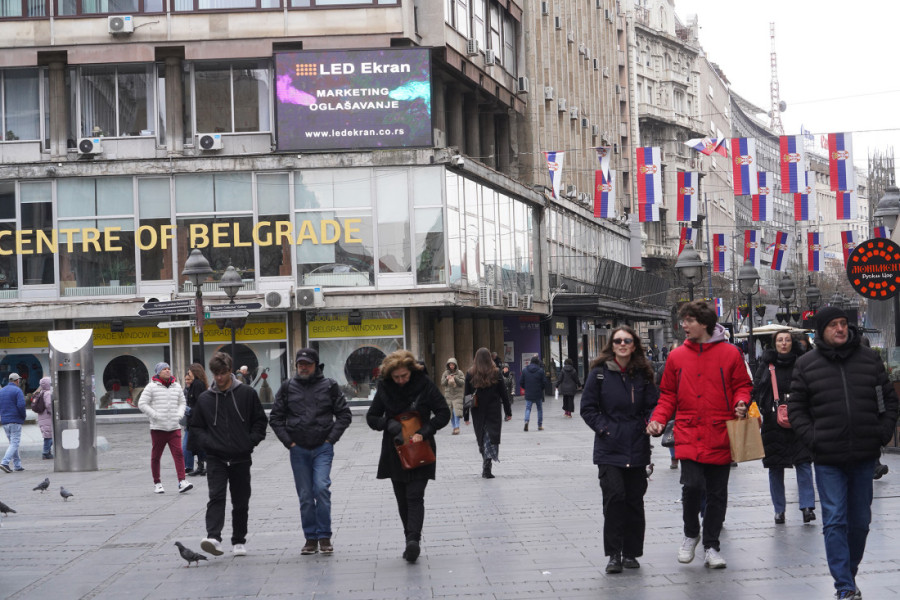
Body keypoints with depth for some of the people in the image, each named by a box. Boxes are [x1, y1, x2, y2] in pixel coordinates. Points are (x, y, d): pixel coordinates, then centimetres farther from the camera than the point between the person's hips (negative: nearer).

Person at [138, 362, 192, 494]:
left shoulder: (176, 386, 12)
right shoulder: (152, 387, -1)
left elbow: (182, 403, 23)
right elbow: (142, 404, -3)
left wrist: (179, 415, 4)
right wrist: (156, 416, -12)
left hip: (174, 427, 3)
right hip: (157, 428, -2)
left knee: (178, 453, -11)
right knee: (156, 456, 5)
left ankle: (182, 482, -17)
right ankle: (157, 483, 18)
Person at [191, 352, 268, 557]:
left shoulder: (247, 394, 1)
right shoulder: (204, 399, 4)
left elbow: (260, 420, 7)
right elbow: (196, 426, 14)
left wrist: (252, 441, -5)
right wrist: (206, 442, -3)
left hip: (241, 458, 0)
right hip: (215, 458, 0)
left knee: (241, 502, 8)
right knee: (216, 497, -16)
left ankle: (239, 541, 19)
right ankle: (213, 537, -28)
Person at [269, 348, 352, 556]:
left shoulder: (329, 386, 3)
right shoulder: (288, 387, 6)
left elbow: (344, 414, 6)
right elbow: (275, 417, 11)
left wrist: (331, 438, -3)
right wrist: (288, 441, 1)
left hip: (323, 447, -2)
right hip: (298, 449, 2)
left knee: (322, 488, -16)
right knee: (305, 496, 5)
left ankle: (324, 536, -6)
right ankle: (311, 538, 13)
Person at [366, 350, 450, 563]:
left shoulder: (424, 385, -9)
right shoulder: (385, 388, -1)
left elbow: (443, 414, -6)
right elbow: (371, 417, 5)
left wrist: (423, 432, -18)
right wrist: (389, 424, -16)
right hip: (395, 452, 4)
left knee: (415, 497, -14)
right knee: (402, 500, 9)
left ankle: (413, 540, -24)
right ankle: (411, 542, 18)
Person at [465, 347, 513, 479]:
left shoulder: (470, 374, -2)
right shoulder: (496, 373, -3)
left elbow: (467, 394, 0)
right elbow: (503, 393, 1)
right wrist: (508, 411, 8)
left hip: (477, 412, 1)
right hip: (494, 411, -1)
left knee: (481, 440, 12)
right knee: (492, 438, -2)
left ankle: (485, 464, 16)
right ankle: (487, 467, -18)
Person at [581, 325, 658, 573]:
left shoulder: (643, 374, 6)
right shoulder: (599, 373, 0)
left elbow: (652, 405, 10)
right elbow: (588, 408, 3)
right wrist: (604, 428, -8)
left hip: (637, 448, 2)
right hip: (609, 448, -2)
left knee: (635, 499, 5)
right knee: (614, 497, -12)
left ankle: (631, 553, 16)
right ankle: (614, 554, -5)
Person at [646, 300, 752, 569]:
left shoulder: (730, 353, 2)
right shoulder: (677, 356, 8)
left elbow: (742, 385, 9)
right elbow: (668, 395, 13)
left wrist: (741, 403, -12)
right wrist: (658, 419, -2)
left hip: (720, 436, 0)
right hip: (688, 436, 0)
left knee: (717, 493, 6)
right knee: (692, 486, -15)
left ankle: (711, 547, 19)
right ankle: (691, 535, 10)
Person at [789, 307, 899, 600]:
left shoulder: (870, 358, 6)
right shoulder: (807, 364, 1)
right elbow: (796, 408, 4)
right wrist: (811, 438, -8)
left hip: (865, 456, 3)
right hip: (828, 459, -2)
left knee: (860, 520, 12)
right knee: (835, 521, -6)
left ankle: (850, 573, 30)